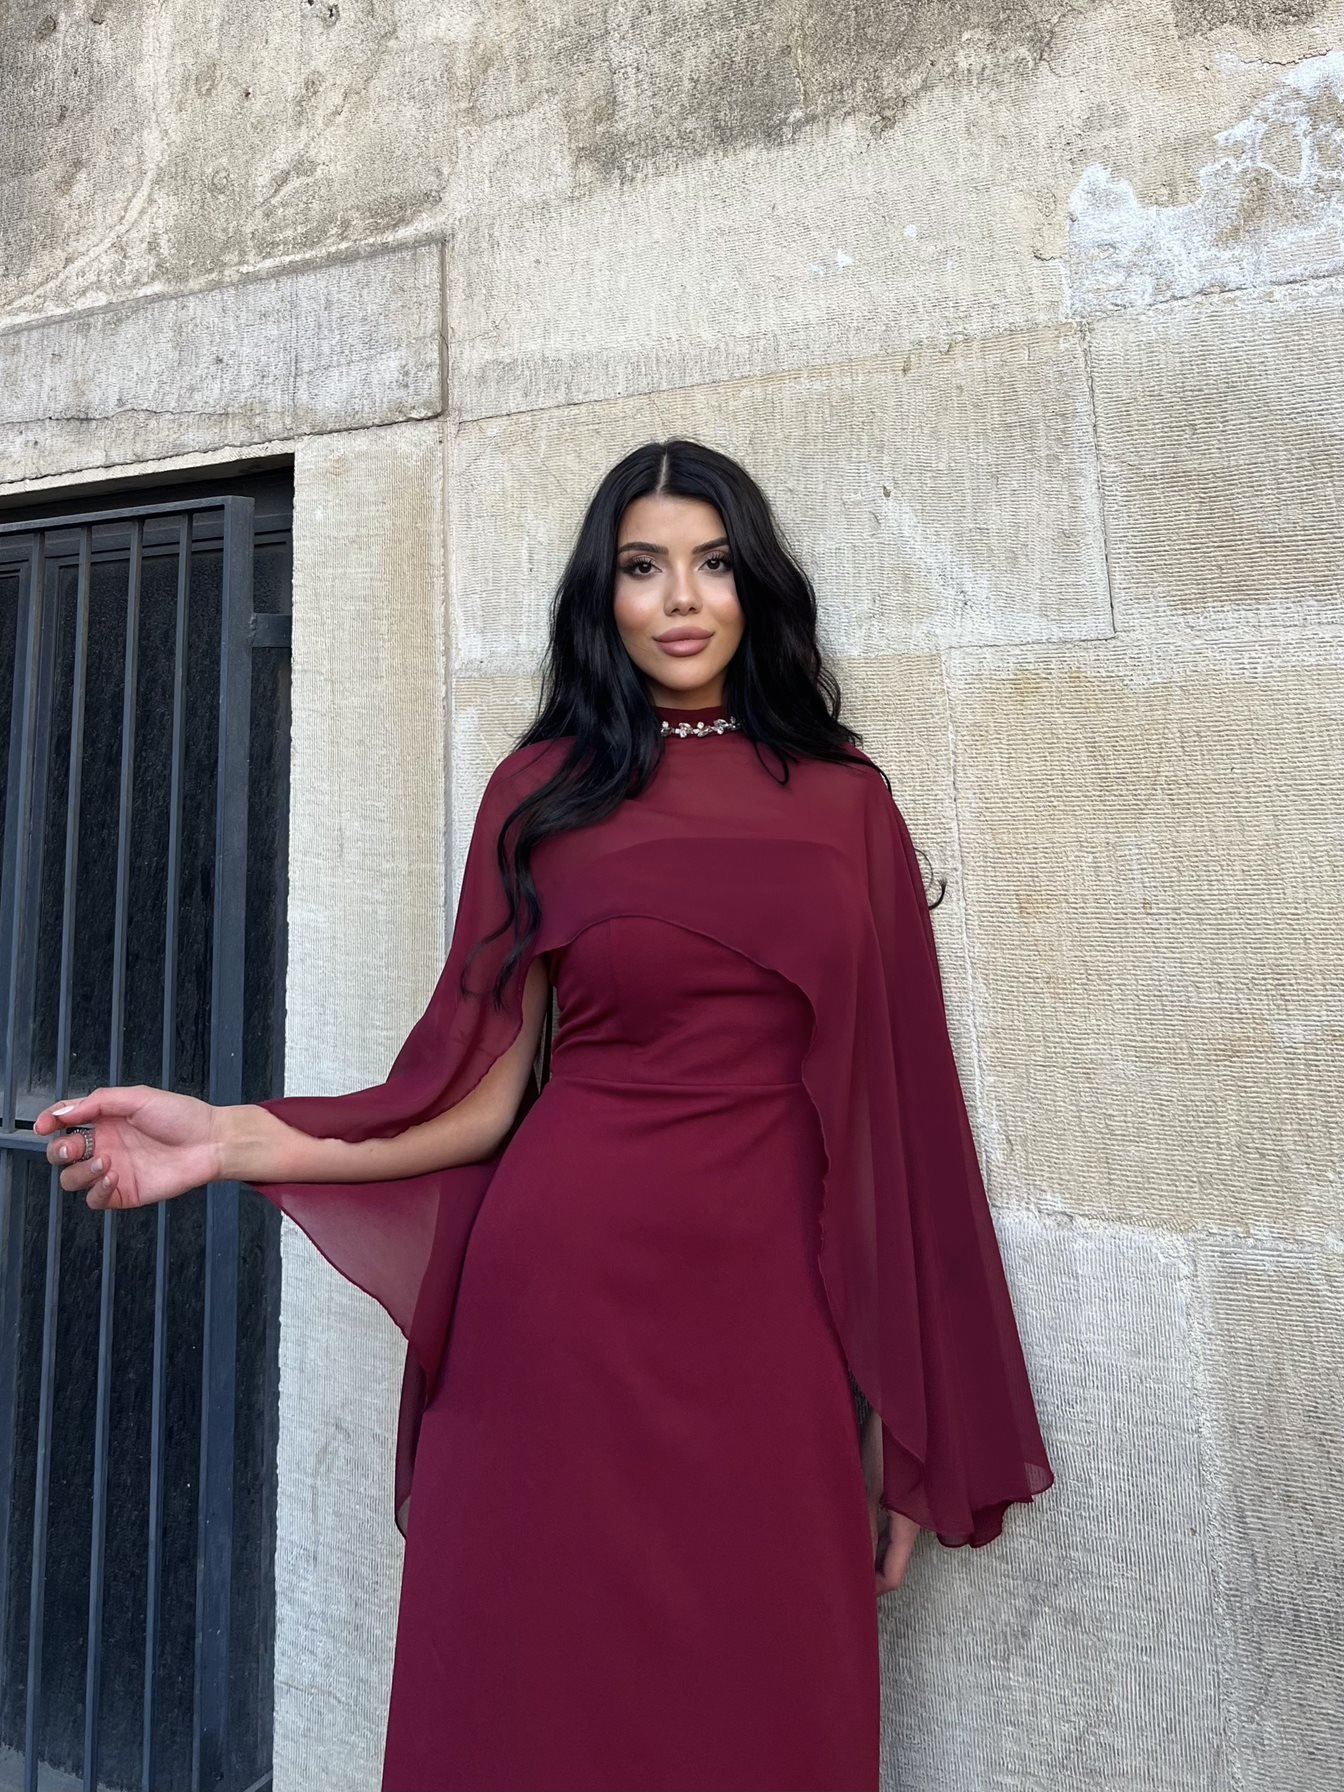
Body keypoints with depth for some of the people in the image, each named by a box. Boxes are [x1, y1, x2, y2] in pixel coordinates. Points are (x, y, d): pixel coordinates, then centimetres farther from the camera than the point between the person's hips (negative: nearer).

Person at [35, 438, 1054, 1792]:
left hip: (769, 1305, 1)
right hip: (563, 1287, 0)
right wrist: (238, 1142, -12)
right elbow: (489, 1084, 1)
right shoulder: (544, 790, 4)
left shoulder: (847, 801, 5)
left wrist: (906, 1416, 5)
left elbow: (887, 1099, 4)